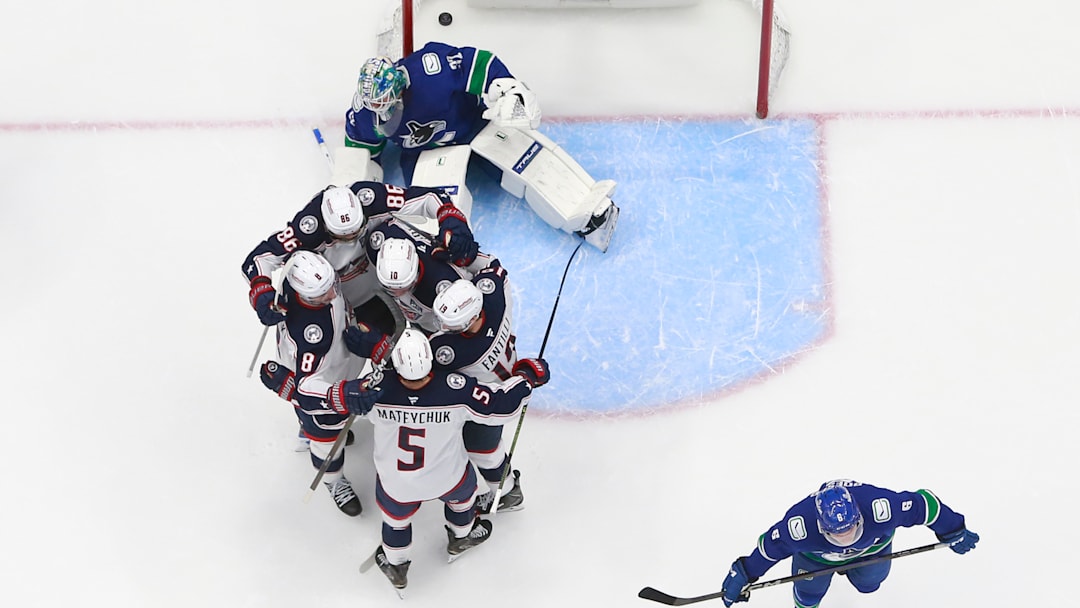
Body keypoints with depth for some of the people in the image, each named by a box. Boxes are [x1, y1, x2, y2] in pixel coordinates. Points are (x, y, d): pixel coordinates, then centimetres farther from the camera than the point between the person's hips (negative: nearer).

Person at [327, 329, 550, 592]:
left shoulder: (377, 389, -32)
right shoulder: (456, 389, -34)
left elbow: (337, 398, -15)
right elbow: (502, 404, -22)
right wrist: (528, 375, -10)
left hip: (396, 484, 0)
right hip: (447, 480, 0)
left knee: (395, 513, 32)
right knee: (463, 490, 35)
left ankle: (395, 566, 55)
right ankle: (461, 536, 61)